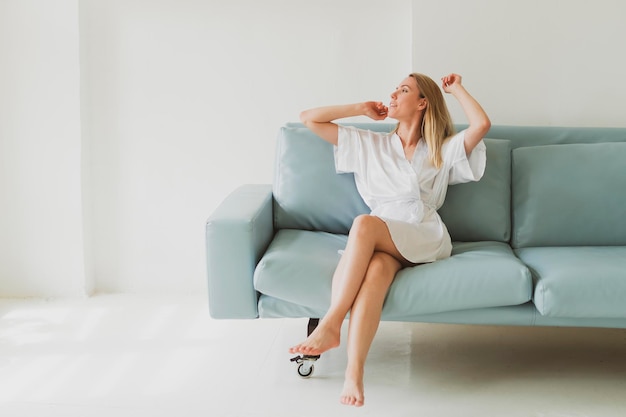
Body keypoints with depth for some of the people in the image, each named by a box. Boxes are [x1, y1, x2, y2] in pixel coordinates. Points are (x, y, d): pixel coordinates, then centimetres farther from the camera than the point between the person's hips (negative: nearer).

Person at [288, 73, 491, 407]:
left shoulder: (442, 151, 22)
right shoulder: (369, 144, 26)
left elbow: (482, 124, 3)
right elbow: (308, 119, 24)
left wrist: (456, 89, 18)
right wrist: (361, 109, 26)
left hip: (425, 238, -2)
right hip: (382, 242, 2)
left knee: (364, 224, -34)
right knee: (376, 268, -37)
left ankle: (330, 326, -36)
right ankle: (353, 375, -49)